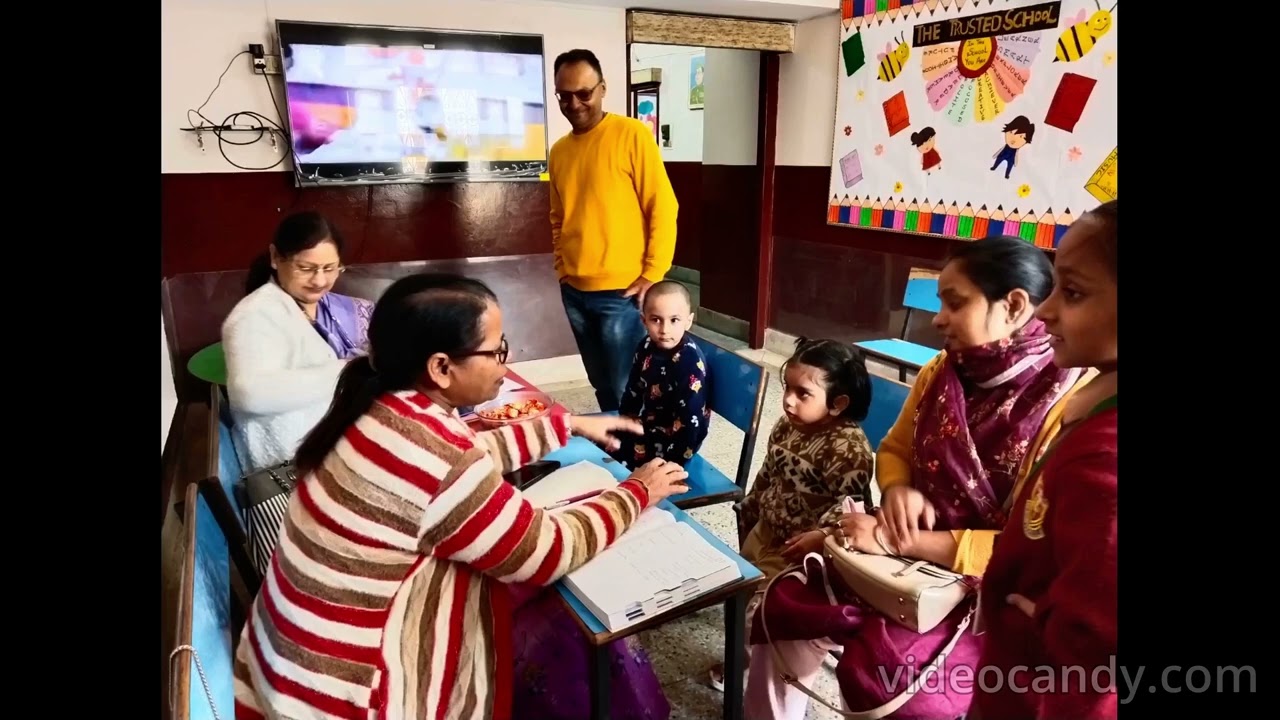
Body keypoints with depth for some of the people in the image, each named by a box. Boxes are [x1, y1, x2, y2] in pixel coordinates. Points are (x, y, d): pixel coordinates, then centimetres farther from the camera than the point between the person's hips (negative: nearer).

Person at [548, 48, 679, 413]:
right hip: (575, 292, 6)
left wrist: (652, 276, -12)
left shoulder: (632, 134, -6)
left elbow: (663, 208, -9)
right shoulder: (558, 151, 12)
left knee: (627, 390, 1)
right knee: (602, 386, 16)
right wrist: (562, 269, 11)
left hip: (622, 291, -6)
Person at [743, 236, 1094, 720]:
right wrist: (898, 490, -9)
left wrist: (903, 542, -25)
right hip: (911, 566, 6)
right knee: (788, 604, -8)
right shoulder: (941, 371, 2)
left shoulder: (1066, 405, -19)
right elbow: (894, 450, 14)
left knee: (876, 662, -26)